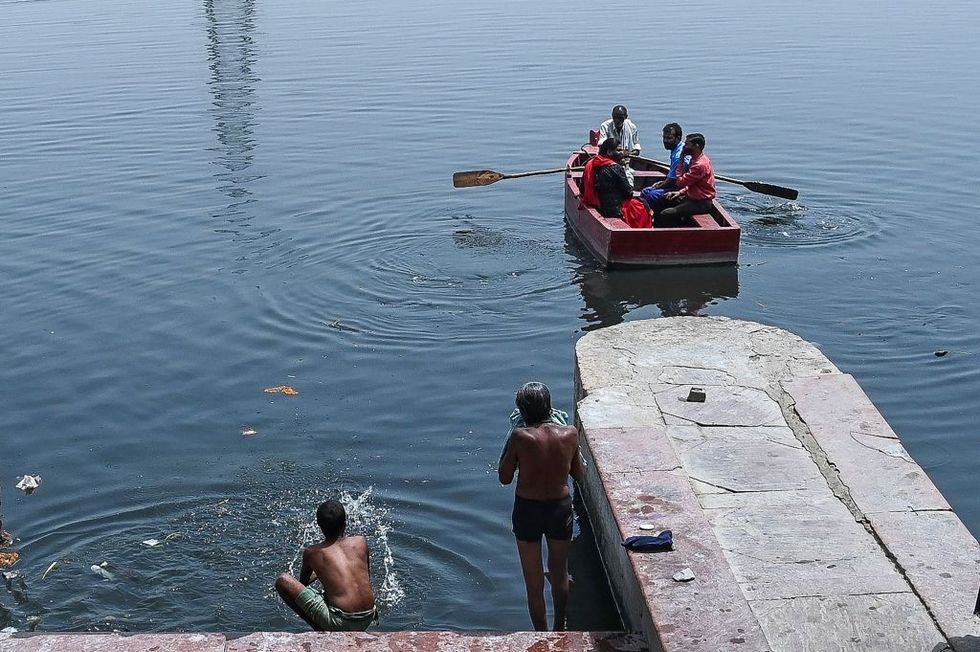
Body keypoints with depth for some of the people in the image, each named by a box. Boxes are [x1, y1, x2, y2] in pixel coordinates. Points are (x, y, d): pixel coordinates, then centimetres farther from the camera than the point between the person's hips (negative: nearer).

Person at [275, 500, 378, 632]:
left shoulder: (311, 553, 1)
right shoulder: (361, 542, 6)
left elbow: (303, 583, 21)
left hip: (340, 623, -5)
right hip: (367, 620, 5)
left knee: (282, 581, 0)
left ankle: (321, 631, -1)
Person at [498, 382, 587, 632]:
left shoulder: (520, 437, -19)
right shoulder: (570, 434, -12)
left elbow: (504, 478, -8)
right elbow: (580, 476, 1)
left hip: (528, 509, -3)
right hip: (561, 507, 3)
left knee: (534, 582, 15)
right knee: (560, 574, 24)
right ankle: (559, 630, 40)